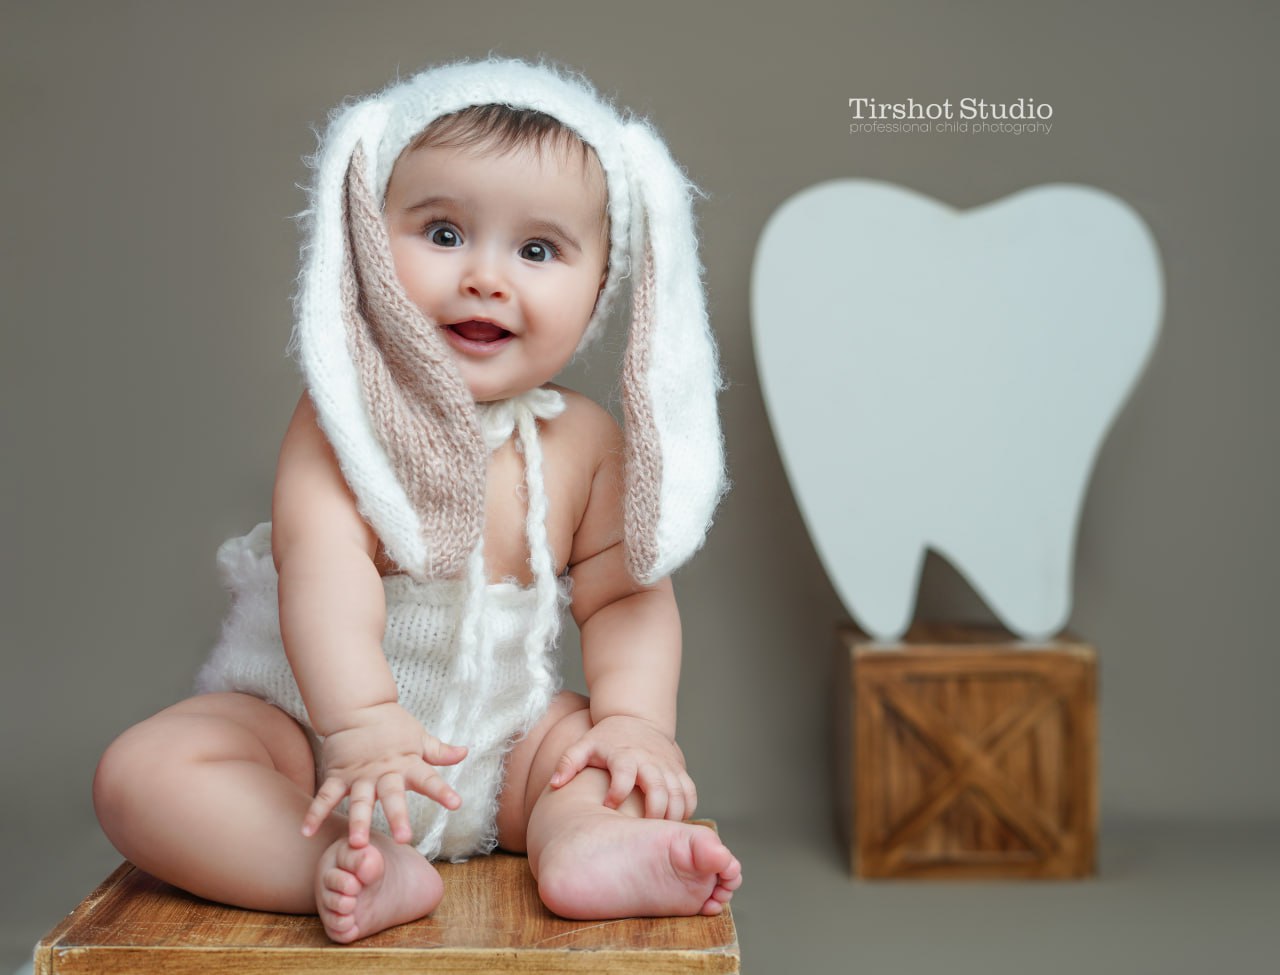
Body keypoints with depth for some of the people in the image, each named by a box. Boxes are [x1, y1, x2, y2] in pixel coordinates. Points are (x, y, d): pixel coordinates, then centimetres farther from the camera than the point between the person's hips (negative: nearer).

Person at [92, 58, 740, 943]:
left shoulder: (585, 442, -5)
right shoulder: (346, 418, -17)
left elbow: (625, 593, -5)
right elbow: (325, 569, -30)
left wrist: (635, 720, -22)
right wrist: (363, 722, -44)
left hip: (502, 744, 3)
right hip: (312, 734, -3)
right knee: (141, 775, -24)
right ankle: (360, 871, -37)